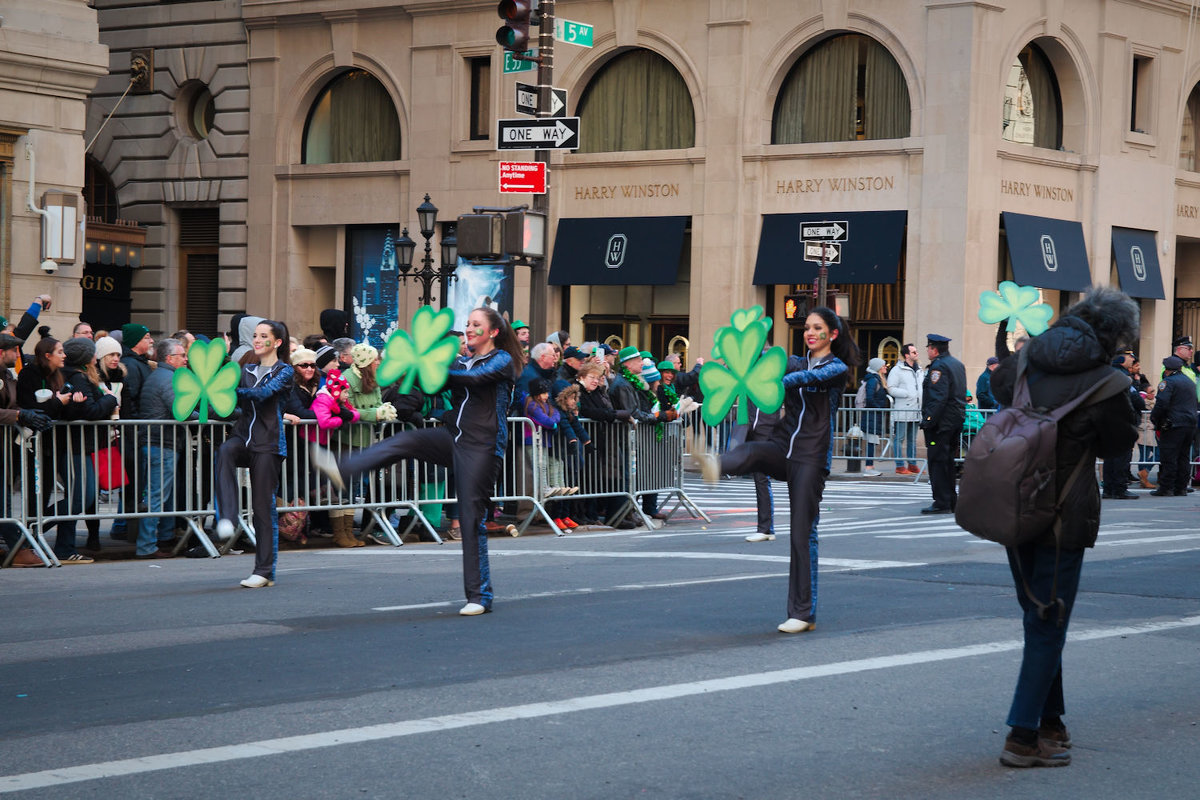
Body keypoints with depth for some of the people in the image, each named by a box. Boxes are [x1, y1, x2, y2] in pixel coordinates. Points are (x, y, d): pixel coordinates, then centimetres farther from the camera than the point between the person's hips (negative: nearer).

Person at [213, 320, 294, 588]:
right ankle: (227, 518, -39)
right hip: (243, 435, 4)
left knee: (263, 505, -5)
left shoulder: (284, 372, 0)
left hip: (268, 442, -4)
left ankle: (265, 571, 2)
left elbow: (262, 394, -16)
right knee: (225, 451, -33)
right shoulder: (247, 369, 18)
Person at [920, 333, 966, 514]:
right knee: (948, 462, 15)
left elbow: (938, 398, -22)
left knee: (937, 462, -7)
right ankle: (951, 502, 18)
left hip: (941, 423, -9)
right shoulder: (957, 364, 16)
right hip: (957, 421, 9)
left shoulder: (938, 367, -14)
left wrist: (927, 421, -21)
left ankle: (942, 504, -9)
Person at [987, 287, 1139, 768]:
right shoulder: (1102, 381, -14)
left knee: (1038, 617, 19)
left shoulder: (1029, 359, 4)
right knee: (1047, 625, 0)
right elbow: (1120, 444, 1)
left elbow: (997, 385, 25)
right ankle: (1023, 737, -1)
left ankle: (1050, 723, 27)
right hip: (1063, 513, -6)